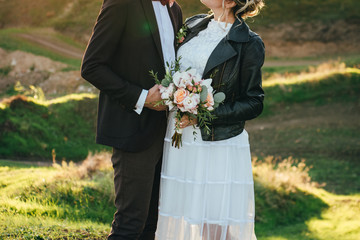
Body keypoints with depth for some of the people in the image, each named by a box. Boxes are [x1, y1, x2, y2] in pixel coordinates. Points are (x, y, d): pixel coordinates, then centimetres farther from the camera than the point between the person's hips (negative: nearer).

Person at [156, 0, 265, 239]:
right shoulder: (193, 26, 10)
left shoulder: (249, 44, -8)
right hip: (180, 139, 6)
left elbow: (253, 103, -8)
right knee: (176, 219, 10)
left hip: (218, 145, -6)